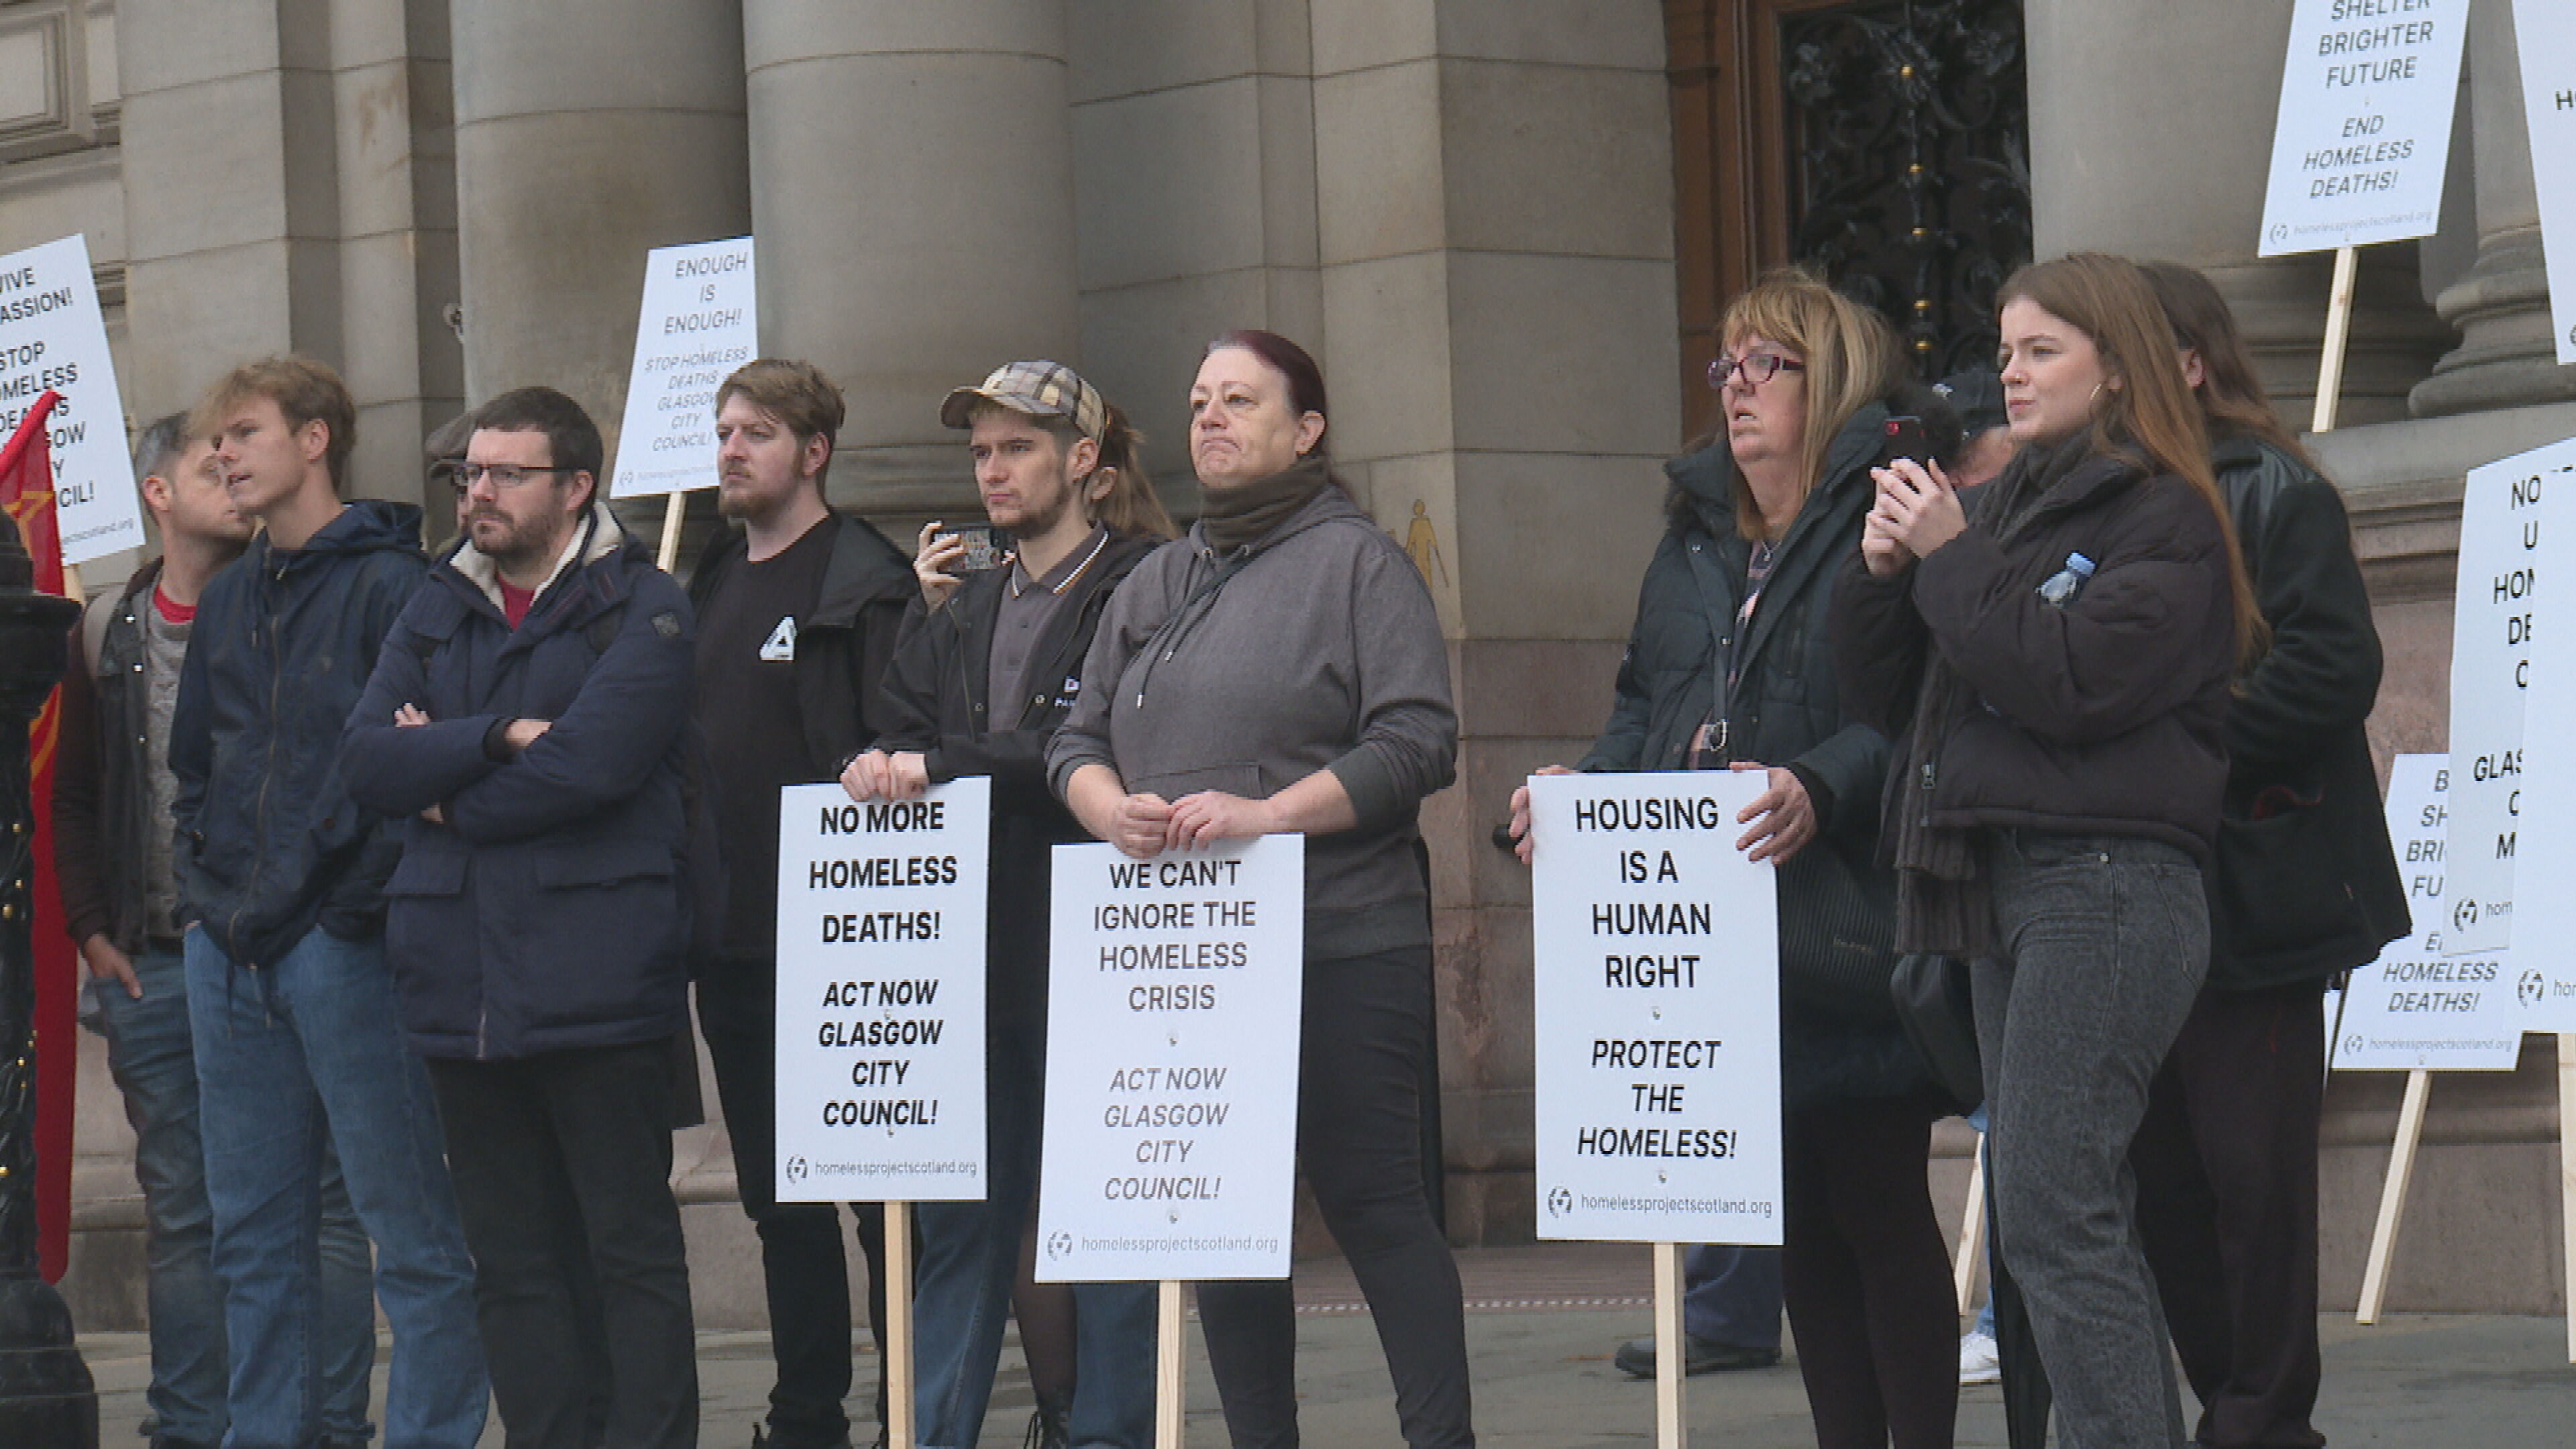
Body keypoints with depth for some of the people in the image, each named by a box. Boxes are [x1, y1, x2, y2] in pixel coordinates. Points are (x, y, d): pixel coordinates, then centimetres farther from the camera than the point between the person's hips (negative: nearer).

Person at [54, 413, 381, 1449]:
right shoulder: (109, 634, 10)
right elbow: (71, 799, 17)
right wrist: (92, 930, 7)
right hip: (154, 967, 3)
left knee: (320, 1198, -2)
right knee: (181, 1214, 8)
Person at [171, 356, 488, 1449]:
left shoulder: (392, 585, -7)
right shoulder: (228, 601, 16)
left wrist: (356, 903, -15)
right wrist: (203, 889, 12)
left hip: (342, 944, -8)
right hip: (228, 952, 8)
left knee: (409, 1227, -4)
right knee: (253, 1233, 11)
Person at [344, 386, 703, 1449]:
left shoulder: (640, 608, -1)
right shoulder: (436, 614, 17)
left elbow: (593, 762, -16)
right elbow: (366, 762, 2)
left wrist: (447, 794, -3)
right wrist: (500, 739, -12)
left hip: (594, 987, -6)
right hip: (464, 988, 6)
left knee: (632, 1251, -2)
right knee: (510, 1264, 7)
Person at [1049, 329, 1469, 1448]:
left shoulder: (1356, 563, 0)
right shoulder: (1152, 586, 19)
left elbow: (1417, 743, -9)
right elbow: (1076, 742, 19)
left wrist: (1269, 813, -18)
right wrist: (1114, 809, -5)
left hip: (1341, 947, -6)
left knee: (1371, 1203, -6)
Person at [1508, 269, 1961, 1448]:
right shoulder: (1694, 537, 19)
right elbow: (1645, 712, 23)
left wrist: (1823, 788, -31)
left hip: (1841, 928, -7)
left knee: (1878, 1204, -3)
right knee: (1796, 1217, 11)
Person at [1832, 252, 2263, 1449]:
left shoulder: (2166, 519, -3)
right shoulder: (2005, 507, 18)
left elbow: (2071, 682, -17)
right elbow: (1885, 698, 18)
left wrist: (1950, 560, -10)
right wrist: (1883, 571, 2)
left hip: (2108, 885, -8)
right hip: (2001, 890, 8)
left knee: (2049, 1220, -15)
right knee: (2084, 1222, 8)